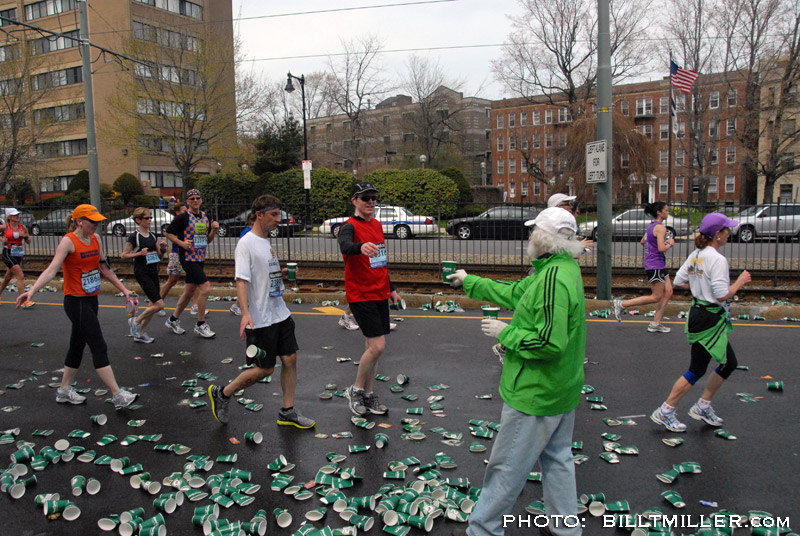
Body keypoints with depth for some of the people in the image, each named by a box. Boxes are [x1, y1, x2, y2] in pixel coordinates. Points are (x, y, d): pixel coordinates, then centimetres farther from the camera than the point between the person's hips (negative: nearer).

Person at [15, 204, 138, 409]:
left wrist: (123, 289, 19)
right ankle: (118, 396, -8)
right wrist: (31, 291, -37)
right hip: (76, 302, -8)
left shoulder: (95, 239, 8)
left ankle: (64, 390, 33)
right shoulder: (68, 241, -14)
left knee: (78, 346, 17)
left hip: (91, 300, 8)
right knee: (99, 348, -10)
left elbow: (105, 268, 17)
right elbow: (52, 269, -24)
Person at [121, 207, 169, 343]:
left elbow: (159, 255, 16)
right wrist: (139, 253, -19)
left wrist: (163, 248, -4)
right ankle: (135, 321, 9)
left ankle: (140, 334, 20)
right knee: (159, 304, -13)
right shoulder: (134, 237, -9)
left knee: (153, 305, 8)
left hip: (153, 272, 7)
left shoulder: (152, 236, 10)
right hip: (142, 273, -7)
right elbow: (124, 255, -5)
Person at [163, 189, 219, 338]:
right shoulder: (183, 217, -9)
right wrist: (181, 243, -17)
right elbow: (169, 233, -3)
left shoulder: (206, 217, 10)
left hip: (200, 258, 8)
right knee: (205, 288, -15)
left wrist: (213, 230, -2)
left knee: (190, 291, 14)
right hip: (188, 258, -8)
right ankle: (200, 325, -2)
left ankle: (173, 320, 31)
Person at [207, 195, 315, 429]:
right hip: (260, 319, -8)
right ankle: (222, 394, 22)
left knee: (290, 359, 7)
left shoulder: (266, 241, 12)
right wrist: (245, 313, -31)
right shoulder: (246, 243, -15)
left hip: (280, 313, 8)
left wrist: (282, 273, 5)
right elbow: (241, 280, -22)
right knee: (265, 369, 1)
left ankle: (288, 412, 19)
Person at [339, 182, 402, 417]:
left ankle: (368, 394, 24)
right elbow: (345, 246, -36)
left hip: (380, 294, 8)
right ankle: (356, 390, 9)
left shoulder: (377, 224, 12)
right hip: (360, 295, -7)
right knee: (377, 346, -12)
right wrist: (361, 247, -58)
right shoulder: (350, 226, -11)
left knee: (373, 346, 12)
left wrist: (390, 289, 23)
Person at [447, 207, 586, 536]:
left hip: (536, 394, -10)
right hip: (562, 389, 10)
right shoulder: (564, 268, 7)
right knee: (557, 458, 22)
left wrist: (505, 332, -18)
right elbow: (513, 293, 18)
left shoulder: (553, 279, -26)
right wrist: (468, 282, 23)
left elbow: (549, 343, -31)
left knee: (506, 466, 5)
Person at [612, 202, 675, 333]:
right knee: (656, 297, -4)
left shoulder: (651, 226, 14)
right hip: (655, 265, -10)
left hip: (659, 265, 10)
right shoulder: (660, 227, -16)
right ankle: (622, 304, -1)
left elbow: (643, 242, 26)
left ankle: (655, 324, 12)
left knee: (668, 292, 10)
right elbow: (661, 249, -24)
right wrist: (670, 244, -5)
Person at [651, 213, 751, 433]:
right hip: (710, 319, -10)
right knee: (696, 371, 2)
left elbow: (679, 281, 12)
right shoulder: (718, 259, -20)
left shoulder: (696, 255, 7)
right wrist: (740, 282, -8)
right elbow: (722, 295, -23)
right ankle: (664, 412, 11)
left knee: (728, 363, 20)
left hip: (698, 312, 10)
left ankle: (703, 406, 28)